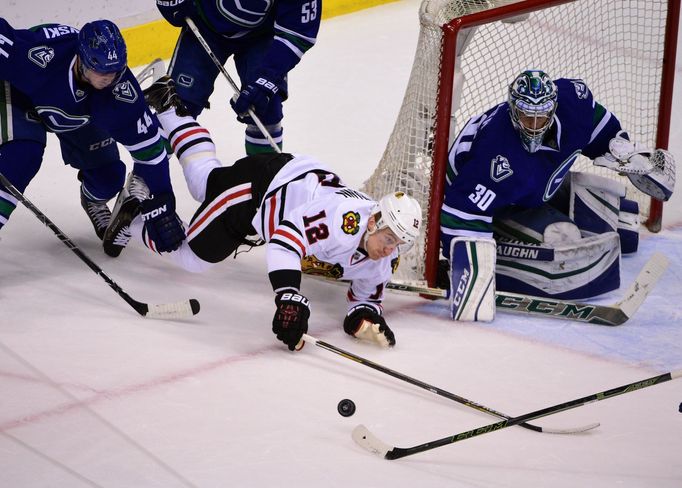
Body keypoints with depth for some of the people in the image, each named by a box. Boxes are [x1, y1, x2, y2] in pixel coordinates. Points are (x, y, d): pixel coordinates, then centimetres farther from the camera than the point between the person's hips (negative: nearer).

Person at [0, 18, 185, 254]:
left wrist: (160, 204, -25)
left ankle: (93, 201, 37)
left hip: (76, 115, 3)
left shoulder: (120, 88, -34)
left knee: (108, 175, -1)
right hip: (22, 95, -3)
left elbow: (148, 143, -26)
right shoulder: (42, 55, -45)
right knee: (22, 155, -30)